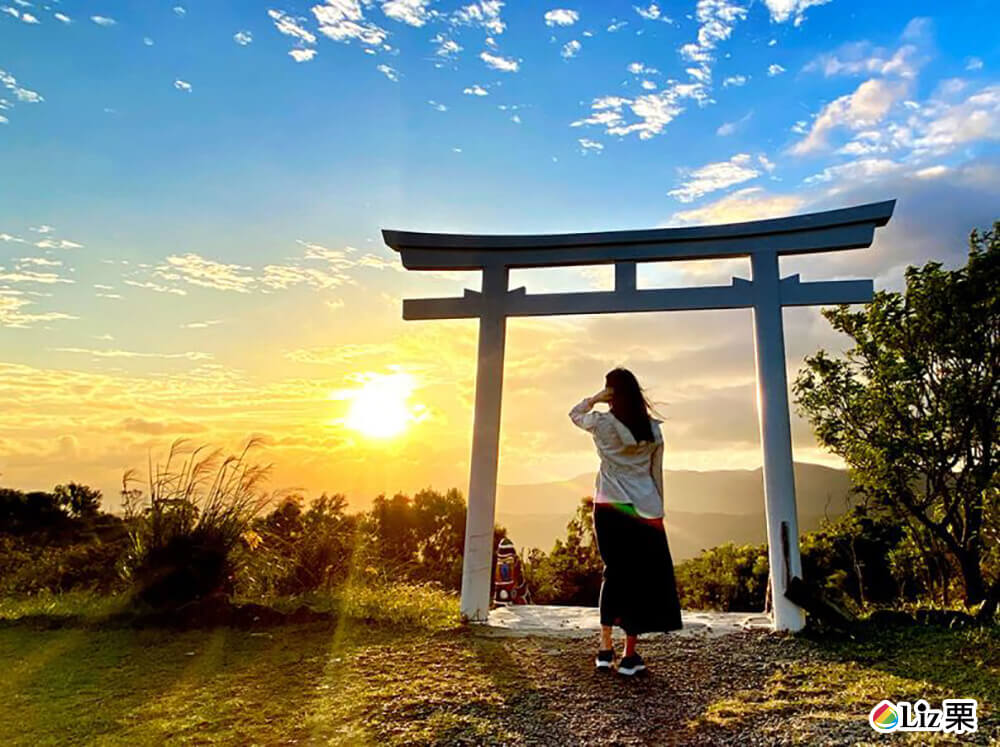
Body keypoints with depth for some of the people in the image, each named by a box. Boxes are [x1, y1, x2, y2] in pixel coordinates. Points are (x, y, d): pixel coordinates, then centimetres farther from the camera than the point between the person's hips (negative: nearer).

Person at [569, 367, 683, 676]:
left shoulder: (602, 423, -4)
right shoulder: (653, 429, 2)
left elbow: (574, 413, 17)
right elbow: (657, 474, 6)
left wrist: (597, 397, 7)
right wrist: (658, 511, 14)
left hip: (609, 508, 0)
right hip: (644, 509, 0)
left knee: (614, 572, 14)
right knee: (643, 577, 8)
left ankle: (605, 649, 15)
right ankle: (630, 656, 13)